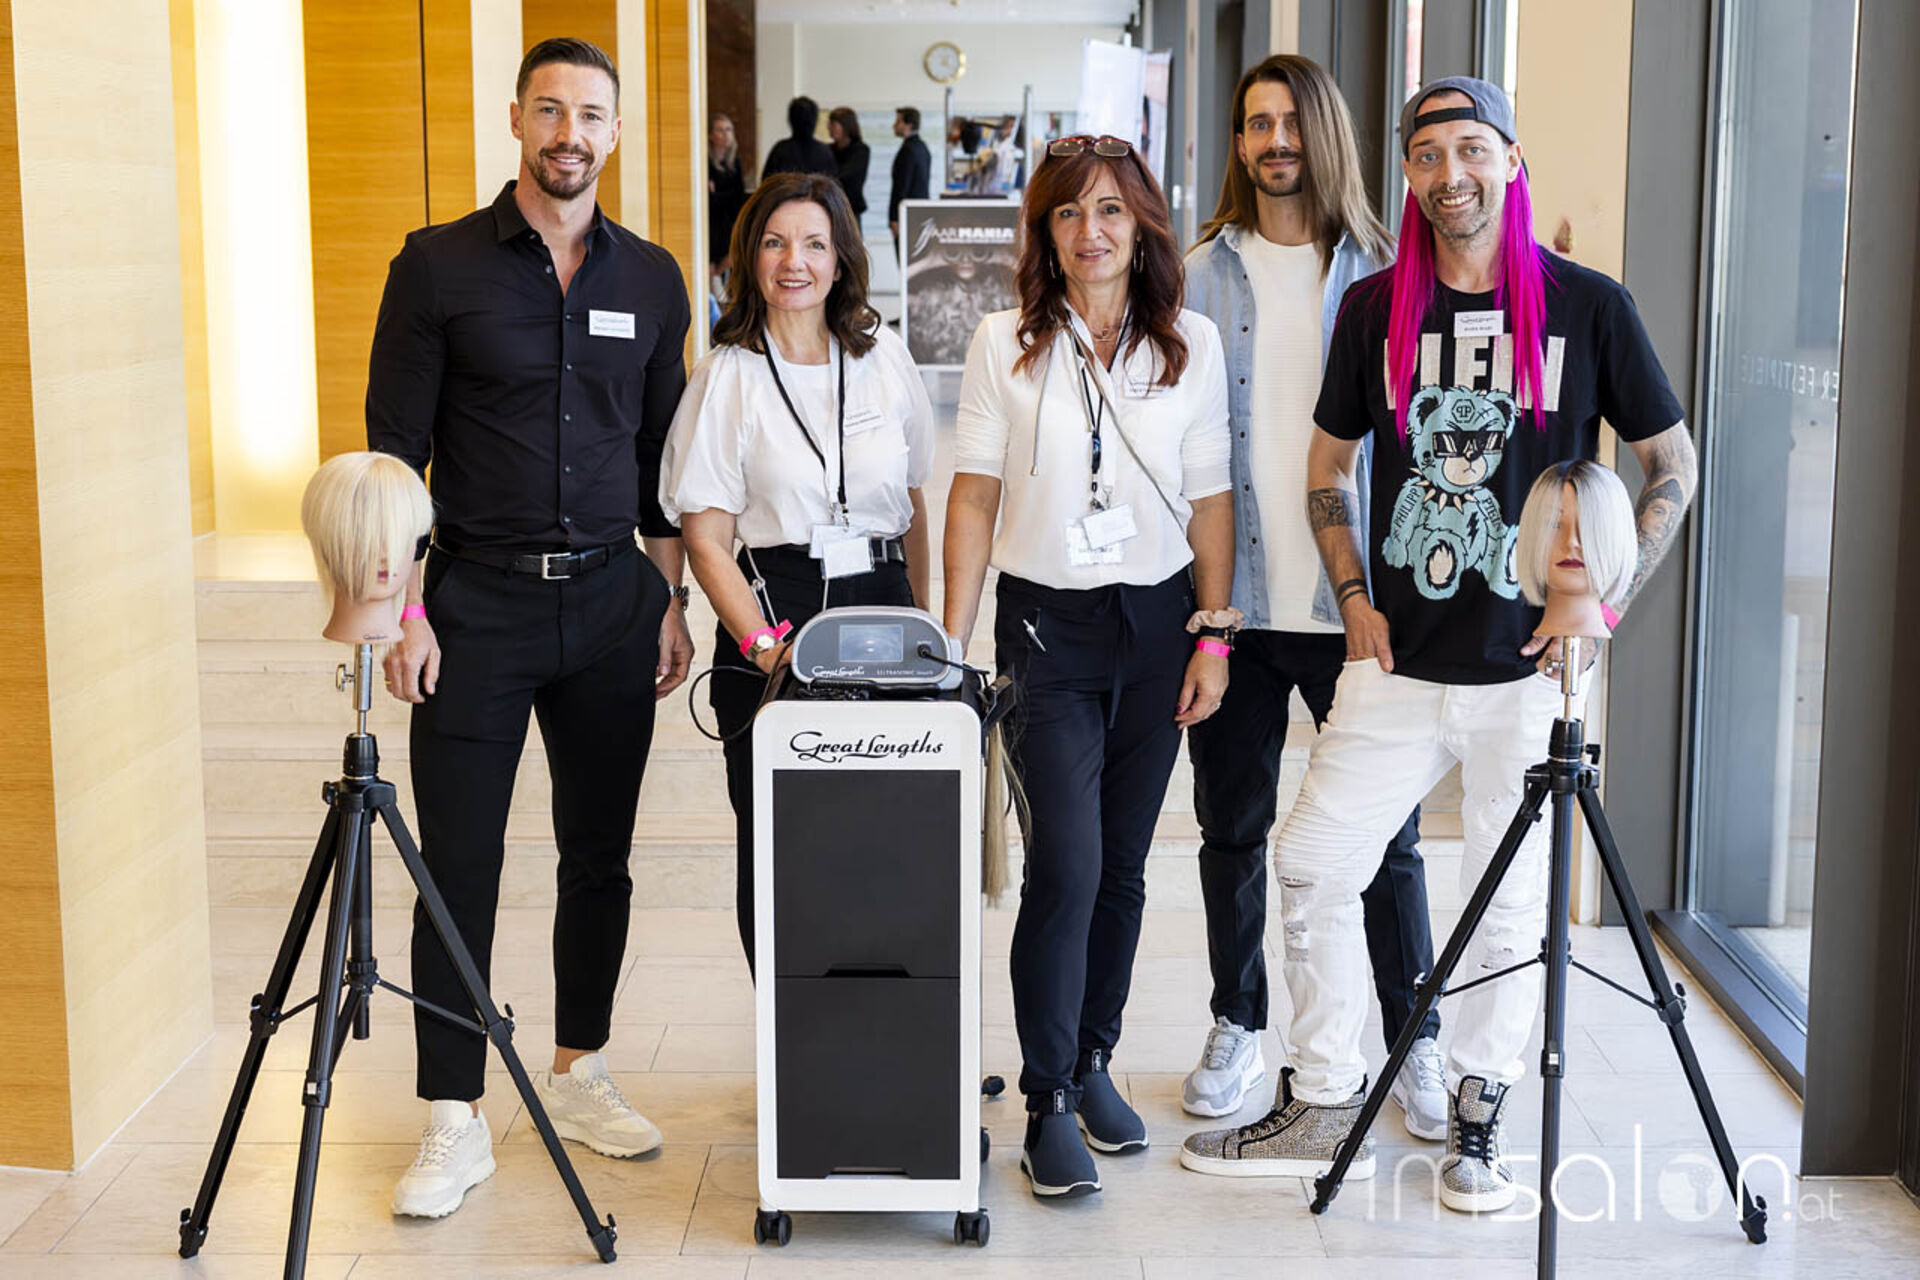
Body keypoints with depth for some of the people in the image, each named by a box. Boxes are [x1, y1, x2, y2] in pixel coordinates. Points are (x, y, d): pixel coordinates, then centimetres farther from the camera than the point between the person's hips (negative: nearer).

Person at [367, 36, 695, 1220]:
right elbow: (395, 448, -4)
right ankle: (457, 1120, 8)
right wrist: (406, 610, -9)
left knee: (600, 854, 11)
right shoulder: (440, 266, -2)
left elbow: (660, 456, 12)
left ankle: (578, 1070, 27)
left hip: (612, 600, 3)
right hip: (478, 600, -3)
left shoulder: (650, 279, 8)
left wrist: (672, 600, 7)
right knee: (459, 866, -1)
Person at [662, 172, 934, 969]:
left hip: (879, 605, 2)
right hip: (773, 611, -2)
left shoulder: (884, 357, 9)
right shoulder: (727, 375, 0)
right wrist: (763, 643, -16)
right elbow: (705, 539, -4)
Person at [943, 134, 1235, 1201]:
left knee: (1123, 864, 9)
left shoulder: (1191, 344, 4)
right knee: (1068, 863, -10)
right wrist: (952, 643, -4)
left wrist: (1214, 636, 1)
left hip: (1159, 623, 2)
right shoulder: (1006, 344, 1)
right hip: (1048, 625, -2)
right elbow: (975, 494, 1)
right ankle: (1048, 1101, 1)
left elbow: (1210, 499, 6)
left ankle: (1095, 1063, 26)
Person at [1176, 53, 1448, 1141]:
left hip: (1356, 601, -1)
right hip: (1232, 598, 1)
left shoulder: (1382, 277, 2)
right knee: (1233, 827, 11)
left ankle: (1416, 1041, 19)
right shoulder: (1204, 275, 5)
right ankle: (1239, 1029, 27)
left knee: (1385, 832, 5)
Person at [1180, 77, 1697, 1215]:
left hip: (1527, 670, -2)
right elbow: (1328, 464, 16)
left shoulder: (1589, 306, -2)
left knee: (1511, 908, 5)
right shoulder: (1376, 307, 5)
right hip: (1398, 663, 3)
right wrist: (1356, 597, 4)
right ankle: (1326, 1108, 17)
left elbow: (1674, 469, 5)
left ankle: (1479, 1119, 24)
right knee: (1314, 865, 2)